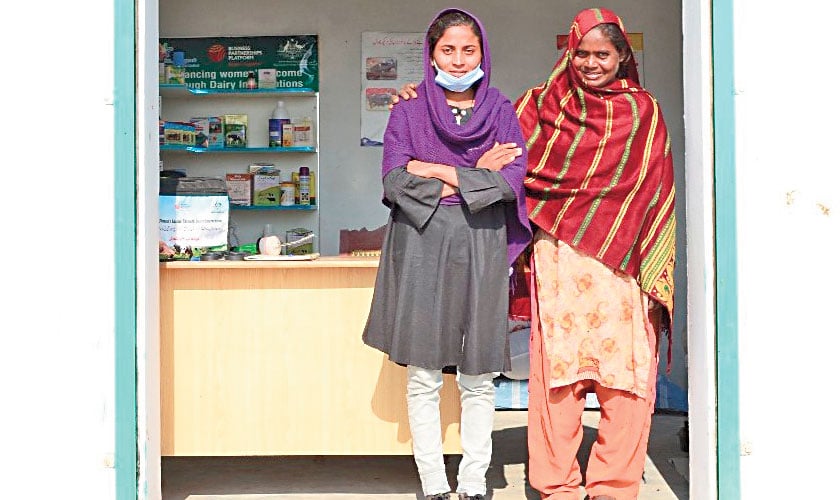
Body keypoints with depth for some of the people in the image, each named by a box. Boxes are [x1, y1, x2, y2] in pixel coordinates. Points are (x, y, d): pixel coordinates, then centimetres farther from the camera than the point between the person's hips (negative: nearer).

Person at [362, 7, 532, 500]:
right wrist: (478, 175, -7)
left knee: (479, 379, 3)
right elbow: (394, 182, -6)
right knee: (423, 378, 1)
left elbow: (513, 181, -4)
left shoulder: (503, 112, 11)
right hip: (421, 248, 0)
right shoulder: (408, 113, 9)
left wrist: (443, 174, -9)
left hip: (481, 251, 1)